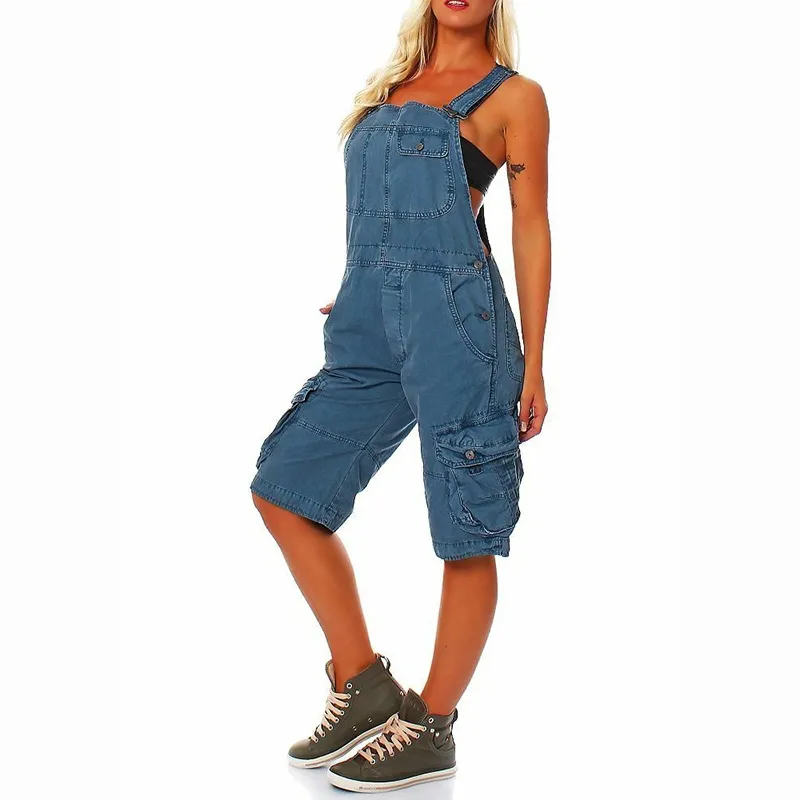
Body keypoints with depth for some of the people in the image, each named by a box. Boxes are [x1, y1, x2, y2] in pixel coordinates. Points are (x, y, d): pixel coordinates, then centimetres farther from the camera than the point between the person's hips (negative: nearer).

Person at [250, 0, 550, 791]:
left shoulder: (513, 95, 4)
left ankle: (433, 729, 13)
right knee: (283, 486, 3)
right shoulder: (387, 87, 21)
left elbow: (531, 227, 0)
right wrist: (352, 297, 17)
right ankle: (361, 684, 13)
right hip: (368, 324, 7)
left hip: (456, 317, -6)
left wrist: (532, 362, -4)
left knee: (466, 532, -1)